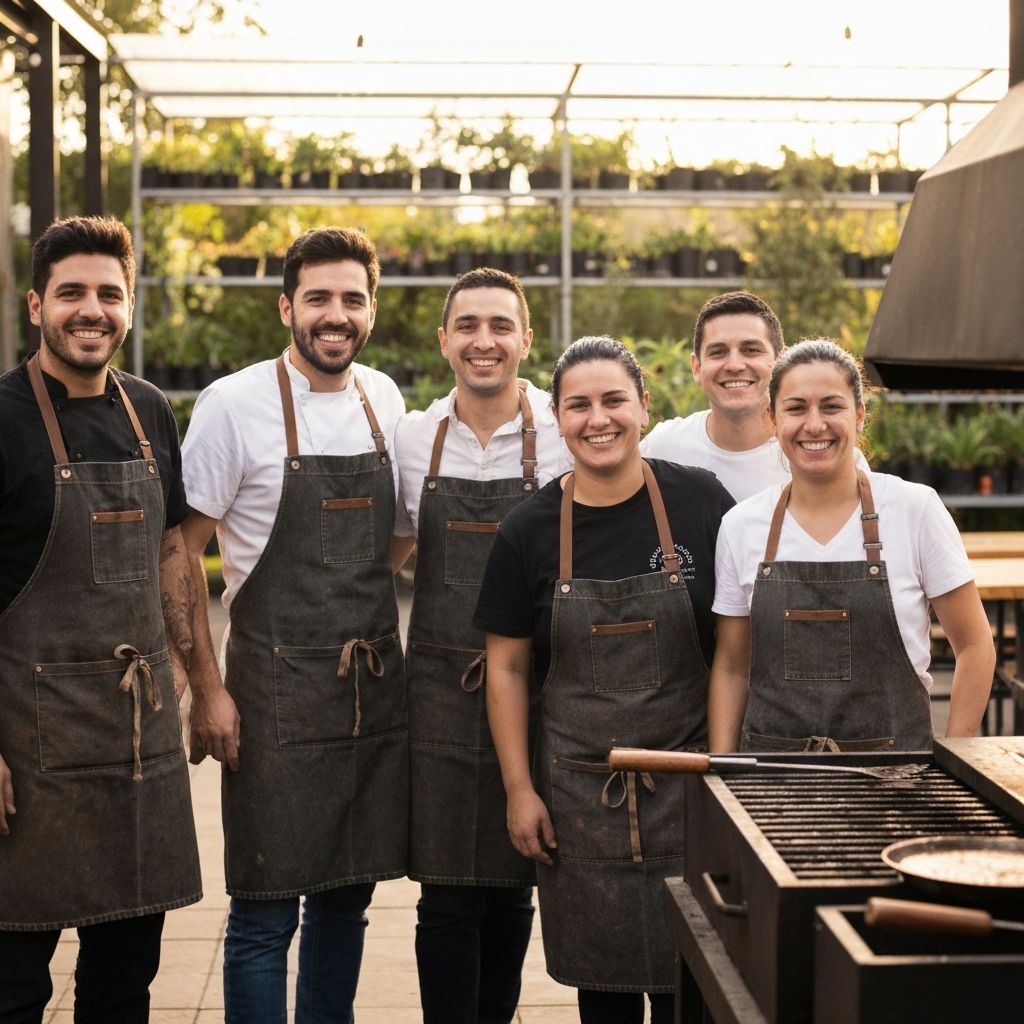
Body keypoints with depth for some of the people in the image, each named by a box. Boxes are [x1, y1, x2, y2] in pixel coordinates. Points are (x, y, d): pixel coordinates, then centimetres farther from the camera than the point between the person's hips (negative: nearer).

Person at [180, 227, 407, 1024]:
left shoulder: (385, 400, 7)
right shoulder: (235, 406, -9)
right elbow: (183, 554, -7)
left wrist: (392, 654, 13)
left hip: (376, 689, 5)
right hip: (278, 695, -5)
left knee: (348, 895, 14)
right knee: (266, 910, 0)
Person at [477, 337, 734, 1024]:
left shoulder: (700, 503, -4)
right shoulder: (529, 530, -2)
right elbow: (507, 667, 4)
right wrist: (519, 788, 0)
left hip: (689, 778, -1)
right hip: (582, 789, 1)